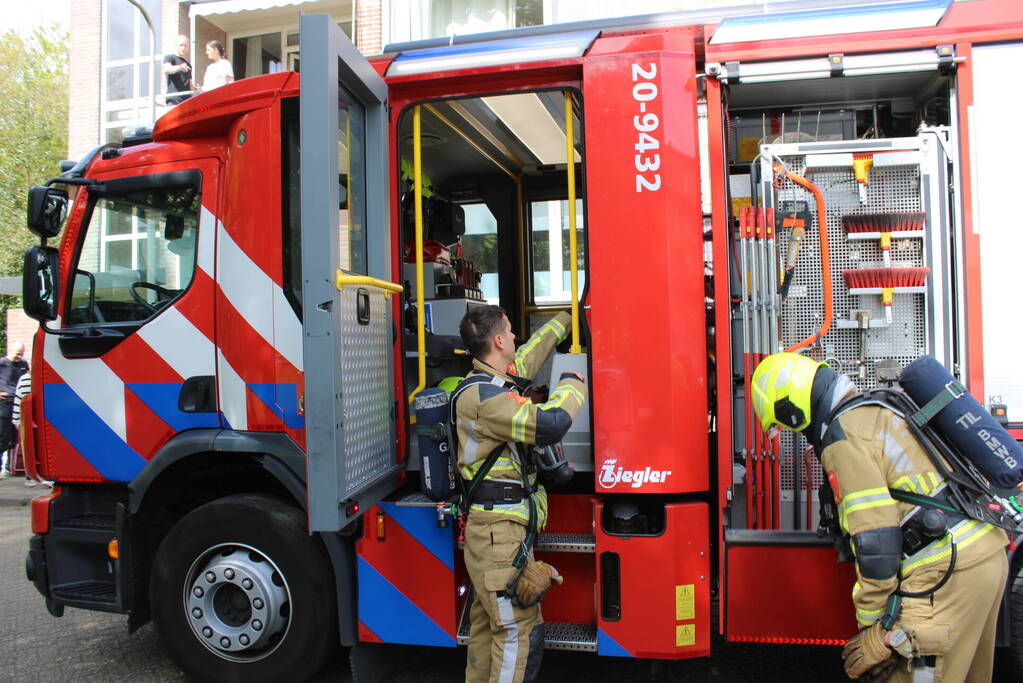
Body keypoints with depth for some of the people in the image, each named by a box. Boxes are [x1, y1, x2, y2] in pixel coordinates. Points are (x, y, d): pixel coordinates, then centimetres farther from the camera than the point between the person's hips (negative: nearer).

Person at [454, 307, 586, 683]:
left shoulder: (497, 380, 11)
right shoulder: (481, 395, -20)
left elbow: (534, 348, 29)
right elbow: (549, 424, -28)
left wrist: (568, 317, 41)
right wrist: (571, 384, -9)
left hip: (496, 528, 10)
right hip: (500, 530, -10)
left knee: (488, 622, 18)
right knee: (520, 629, -4)